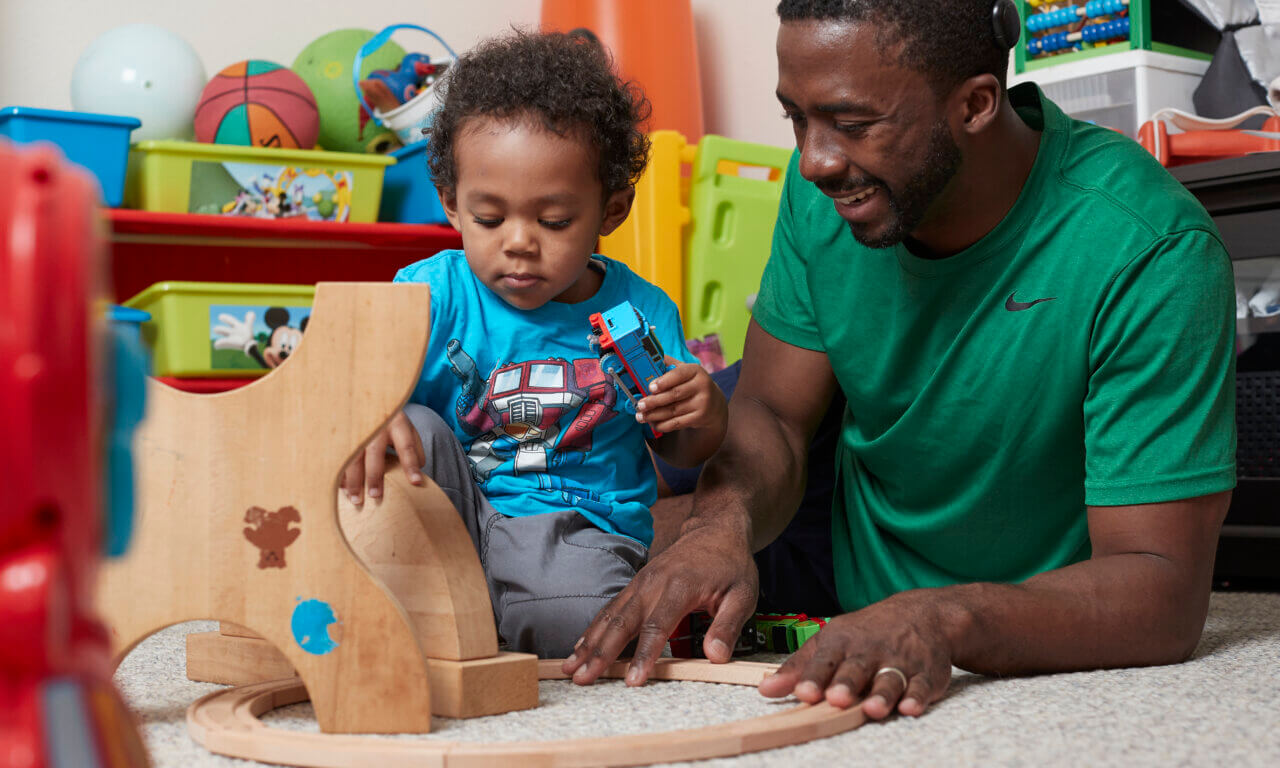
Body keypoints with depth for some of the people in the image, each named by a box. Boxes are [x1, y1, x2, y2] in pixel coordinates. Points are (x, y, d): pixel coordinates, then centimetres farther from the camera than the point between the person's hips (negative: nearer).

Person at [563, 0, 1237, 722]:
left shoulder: (1151, 251, -25)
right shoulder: (827, 192, -8)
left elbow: (1163, 589, -28)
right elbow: (770, 415, 0)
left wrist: (945, 621, -46)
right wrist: (722, 522, -24)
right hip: (854, 625, 4)